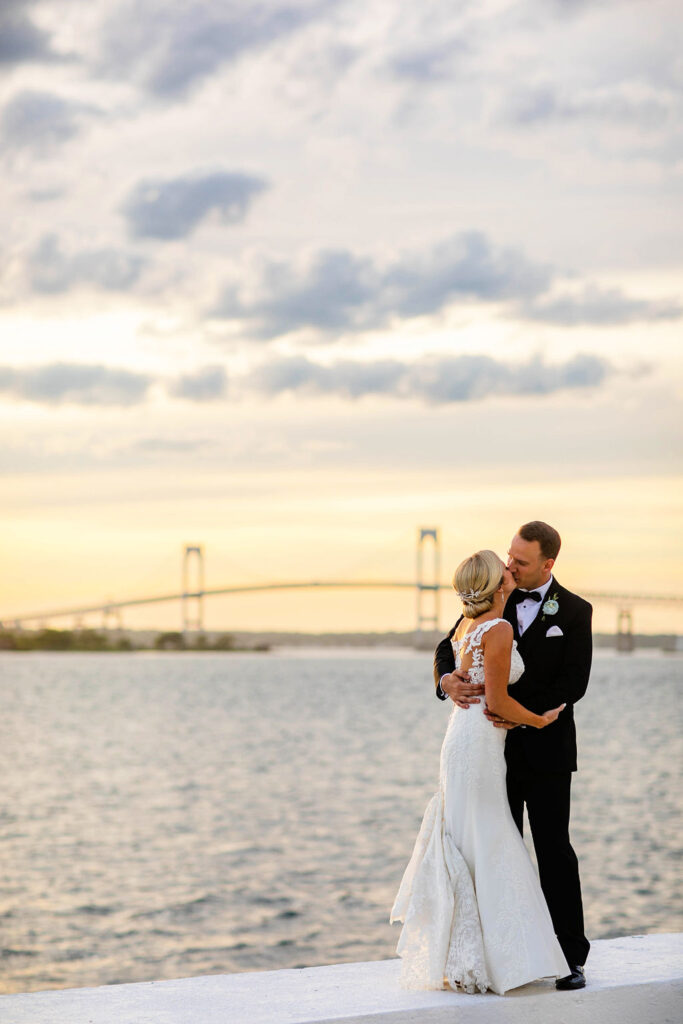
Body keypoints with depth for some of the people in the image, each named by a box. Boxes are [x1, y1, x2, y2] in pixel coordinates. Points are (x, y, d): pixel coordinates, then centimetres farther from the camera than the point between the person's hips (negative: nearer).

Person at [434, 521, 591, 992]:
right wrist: (447, 679, -21)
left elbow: (573, 684, -10)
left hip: (546, 749, -3)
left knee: (554, 852, -1)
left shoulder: (574, 612, -3)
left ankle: (571, 957, 5)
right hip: (497, 746, 3)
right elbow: (449, 648, 2)